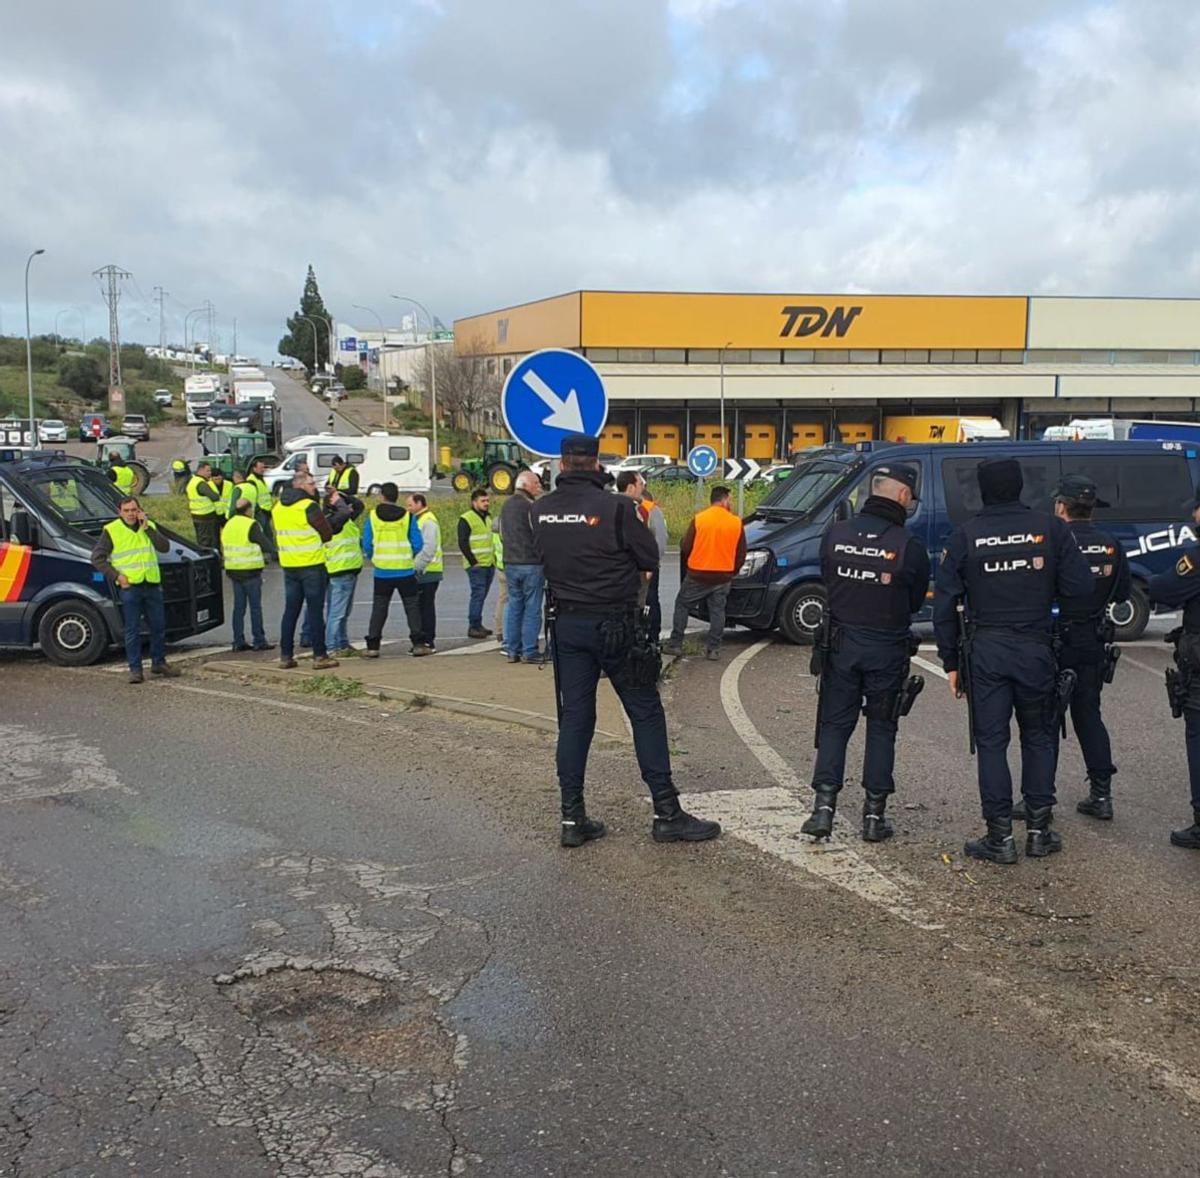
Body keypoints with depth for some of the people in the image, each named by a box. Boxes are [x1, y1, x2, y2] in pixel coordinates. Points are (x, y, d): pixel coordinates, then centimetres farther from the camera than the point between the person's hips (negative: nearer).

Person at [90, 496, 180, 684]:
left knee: (158, 626, 11)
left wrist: (147, 528, -9)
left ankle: (159, 663, 25)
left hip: (152, 585, 4)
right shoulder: (111, 530, 0)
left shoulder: (149, 526, 11)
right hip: (129, 586, -4)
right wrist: (116, 576, -10)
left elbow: (165, 547, -3)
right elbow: (97, 558, -1)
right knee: (132, 630, -1)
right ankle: (135, 669, 3)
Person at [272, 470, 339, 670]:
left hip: (288, 566, 6)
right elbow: (327, 534, -9)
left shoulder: (278, 508, 10)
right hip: (312, 565, -6)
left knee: (290, 611, 11)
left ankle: (286, 655, 12)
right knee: (315, 611, -1)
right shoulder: (309, 507, -13)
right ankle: (320, 656, 1)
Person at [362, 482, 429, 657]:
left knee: (379, 608, 8)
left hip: (382, 571, 1)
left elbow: (367, 545, -2)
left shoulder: (372, 516, -4)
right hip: (405, 571, -1)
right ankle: (418, 644, 3)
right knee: (412, 607, 7)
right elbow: (417, 544, -4)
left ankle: (372, 646, 6)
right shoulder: (407, 516, -5)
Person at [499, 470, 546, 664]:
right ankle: (529, 651, -2)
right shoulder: (531, 506, -13)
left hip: (510, 563, 8)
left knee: (514, 606, 11)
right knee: (532, 608, -2)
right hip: (531, 563, -8)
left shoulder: (506, 506, 13)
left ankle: (512, 650, 12)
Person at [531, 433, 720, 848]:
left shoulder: (540, 511, 0)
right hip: (614, 623, -5)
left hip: (567, 624, 5)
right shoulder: (614, 507, -15)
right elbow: (650, 558, -7)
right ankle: (667, 813, 7)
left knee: (574, 717, 10)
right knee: (645, 713, 4)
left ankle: (572, 818, 11)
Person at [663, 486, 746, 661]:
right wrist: (732, 572, 18)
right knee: (717, 611, 11)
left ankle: (675, 644, 13)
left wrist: (686, 567, 15)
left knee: (682, 606, 12)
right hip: (723, 577, 2)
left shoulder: (699, 519, -8)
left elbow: (685, 547, -5)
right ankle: (713, 648, 9)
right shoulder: (736, 523, -3)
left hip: (697, 575, -1)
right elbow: (741, 553, 4)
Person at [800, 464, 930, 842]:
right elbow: (916, 601, 0)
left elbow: (827, 584, 6)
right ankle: (874, 814, 13)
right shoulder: (909, 545, -13)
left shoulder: (835, 534, -4)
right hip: (887, 650, -2)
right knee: (881, 729, 11)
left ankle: (823, 807, 3)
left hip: (841, 644, 2)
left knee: (834, 725, 11)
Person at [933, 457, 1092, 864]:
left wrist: (950, 661, 6)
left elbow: (944, 604, -1)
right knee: (1039, 737, 15)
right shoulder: (1050, 527, -4)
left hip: (986, 651, -1)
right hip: (1036, 648, 1)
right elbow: (1080, 587, -5)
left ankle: (1000, 836, 7)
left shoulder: (965, 536, -3)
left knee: (991, 741, 5)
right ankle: (1039, 829, 18)